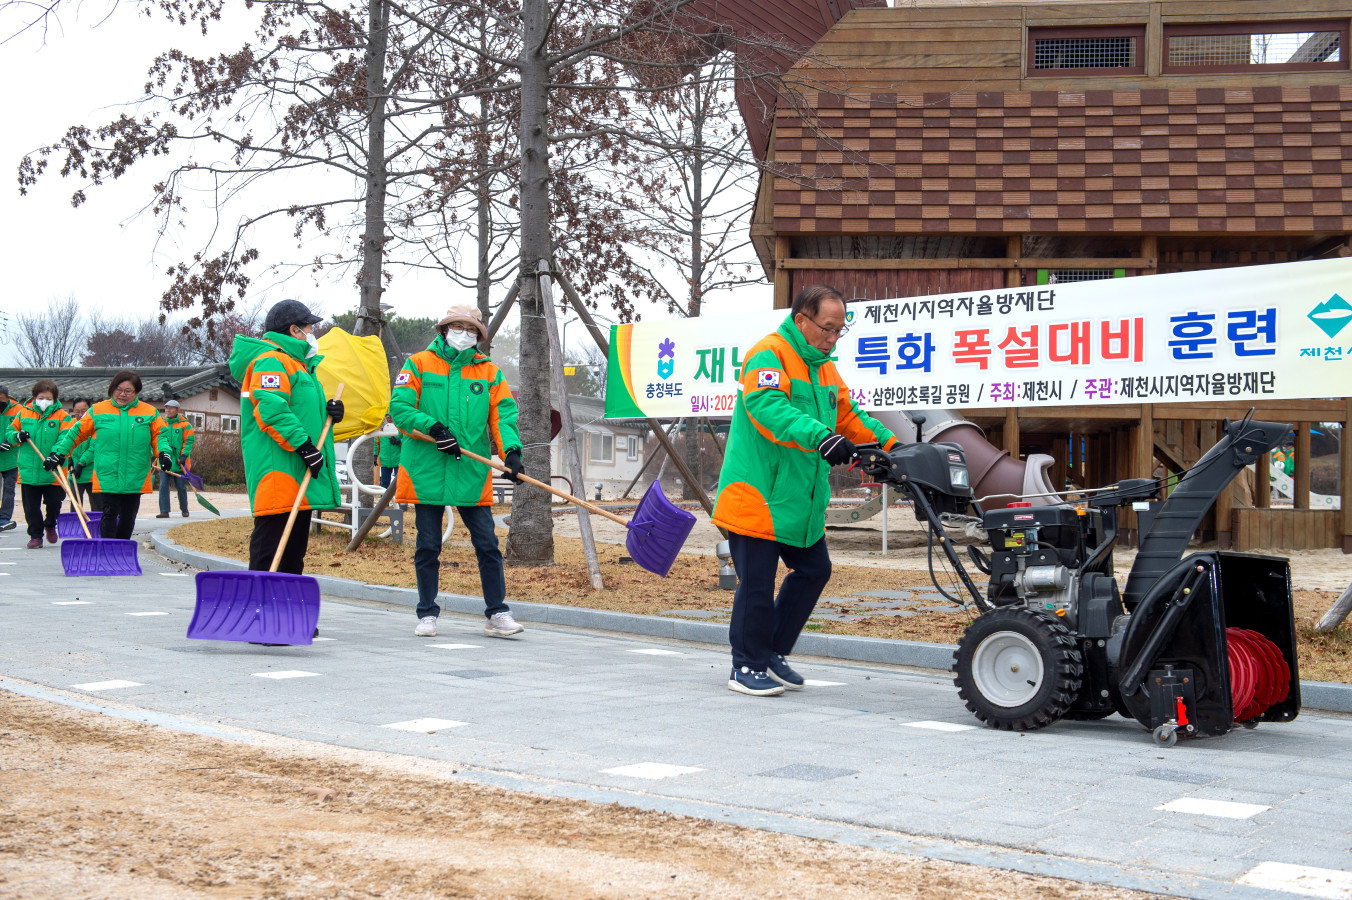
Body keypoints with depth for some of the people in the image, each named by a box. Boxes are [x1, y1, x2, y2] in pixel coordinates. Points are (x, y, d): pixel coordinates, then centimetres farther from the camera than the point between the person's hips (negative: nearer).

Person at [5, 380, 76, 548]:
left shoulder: (62, 416, -2)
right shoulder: (23, 413, 6)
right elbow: (9, 431, 14)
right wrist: (17, 436, -9)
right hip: (28, 470, 2)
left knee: (54, 503, 5)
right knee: (31, 507, 5)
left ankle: (50, 525, 35)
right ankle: (35, 536, 18)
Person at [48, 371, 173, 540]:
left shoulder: (149, 412, 4)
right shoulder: (98, 410, 3)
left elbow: (159, 435, 10)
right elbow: (77, 433, 11)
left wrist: (163, 453, -10)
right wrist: (58, 454, 10)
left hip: (135, 479, 2)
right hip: (107, 477, -2)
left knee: (128, 517, 10)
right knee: (109, 515, -7)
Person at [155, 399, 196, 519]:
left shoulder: (184, 424, -2)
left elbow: (189, 441, -3)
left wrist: (184, 455, -12)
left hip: (179, 461, -3)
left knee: (181, 486, 5)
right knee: (163, 485, -5)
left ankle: (184, 509, 23)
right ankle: (164, 511, -4)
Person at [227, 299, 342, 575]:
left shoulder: (297, 363, 25)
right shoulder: (271, 361, -9)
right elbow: (271, 409, -23)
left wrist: (330, 411, 9)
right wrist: (304, 445, -24)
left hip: (300, 477, 11)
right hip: (278, 473, -11)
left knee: (294, 551, 14)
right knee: (268, 552, -11)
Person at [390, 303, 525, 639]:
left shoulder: (488, 371, 10)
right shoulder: (419, 364, 5)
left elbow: (503, 413, 1)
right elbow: (399, 406, -3)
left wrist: (511, 450, -15)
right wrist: (432, 427, -18)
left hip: (472, 473, 1)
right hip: (426, 472, -1)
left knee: (487, 545, -1)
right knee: (428, 546, 6)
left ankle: (497, 614, 7)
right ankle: (427, 614, 17)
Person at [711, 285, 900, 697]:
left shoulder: (823, 367, 17)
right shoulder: (769, 355, -14)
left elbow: (847, 414, 25)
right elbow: (767, 406, -31)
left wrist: (890, 445, 12)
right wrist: (820, 437, -42)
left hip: (800, 498, 9)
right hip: (758, 494, -9)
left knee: (814, 570, 12)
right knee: (757, 582, -3)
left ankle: (773, 653, 26)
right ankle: (747, 666, 11)